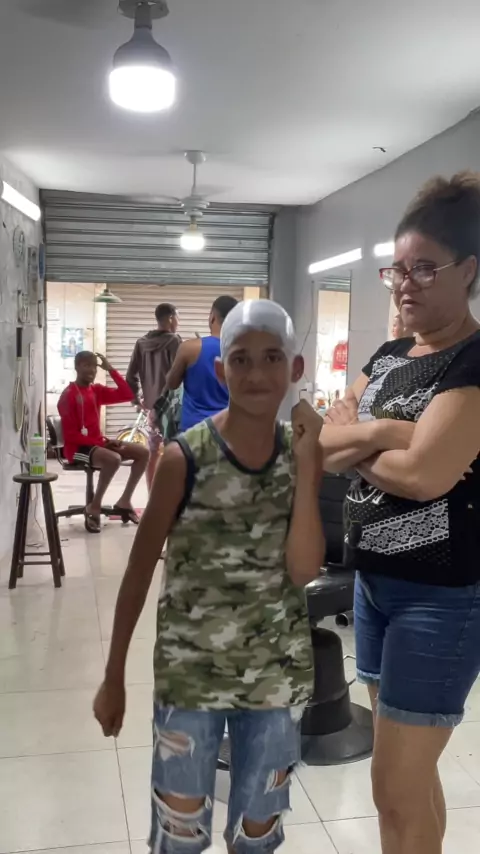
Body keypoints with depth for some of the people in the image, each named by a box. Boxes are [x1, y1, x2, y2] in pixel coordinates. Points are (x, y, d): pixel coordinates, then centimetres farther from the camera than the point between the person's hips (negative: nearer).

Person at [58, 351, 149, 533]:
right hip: (77, 447, -8)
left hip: (98, 443, 8)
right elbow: (70, 435, -16)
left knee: (143, 453, -2)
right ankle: (94, 506, -19)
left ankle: (124, 500, 4)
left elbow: (127, 395, 2)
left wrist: (111, 370, -2)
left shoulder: (97, 390, 10)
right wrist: (102, 443, -20)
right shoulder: (68, 395, -11)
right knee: (113, 458, -35)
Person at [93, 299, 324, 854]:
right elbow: (140, 568, -5)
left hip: (277, 673, 3)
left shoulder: (303, 450, -4)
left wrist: (306, 463, -18)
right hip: (191, 670, -3)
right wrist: (113, 676, -1)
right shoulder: (185, 458, -14)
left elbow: (303, 571, -12)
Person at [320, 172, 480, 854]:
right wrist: (380, 431, -16)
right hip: (374, 579, 8)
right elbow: (321, 445, 3)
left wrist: (354, 446, -7)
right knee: (408, 771, 21)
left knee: (397, 785, 3)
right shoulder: (387, 356, 10)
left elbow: (422, 473, -25)